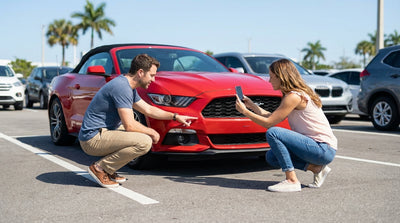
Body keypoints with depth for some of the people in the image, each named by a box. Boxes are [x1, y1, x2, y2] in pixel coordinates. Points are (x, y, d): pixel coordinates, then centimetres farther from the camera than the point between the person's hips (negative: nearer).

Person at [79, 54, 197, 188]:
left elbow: (148, 109, 24)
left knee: (144, 133, 21)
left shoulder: (128, 87, 13)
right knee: (144, 142, -23)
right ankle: (100, 168, -10)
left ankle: (109, 170, 12)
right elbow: (129, 125, -22)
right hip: (93, 139, -10)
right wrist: (152, 132, -6)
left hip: (103, 131, 10)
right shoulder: (122, 87, -19)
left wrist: (176, 116, 21)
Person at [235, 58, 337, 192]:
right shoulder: (297, 93, 12)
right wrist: (252, 105, 19)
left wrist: (244, 111, -7)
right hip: (317, 147, 10)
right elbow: (272, 117, 16)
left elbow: (269, 122, -16)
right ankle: (316, 168, 7)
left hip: (324, 149, -10)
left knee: (272, 133, -21)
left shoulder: (294, 96, -18)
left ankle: (292, 181, -18)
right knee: (272, 157, 10)